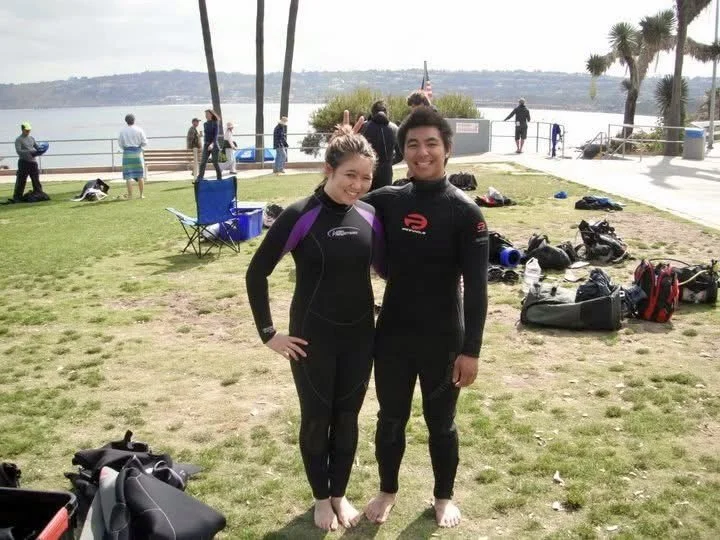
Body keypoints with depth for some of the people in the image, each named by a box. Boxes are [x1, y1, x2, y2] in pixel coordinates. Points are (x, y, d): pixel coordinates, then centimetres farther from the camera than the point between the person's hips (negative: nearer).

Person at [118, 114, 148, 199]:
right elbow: (144, 143, -2)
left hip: (127, 153, 0)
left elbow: (120, 144, 0)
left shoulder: (123, 131, -1)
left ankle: (130, 195, 0)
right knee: (140, 175, 9)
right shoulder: (139, 130, -3)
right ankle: (141, 195, 11)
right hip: (137, 152, 0)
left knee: (128, 176, 2)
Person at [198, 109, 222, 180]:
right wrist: (205, 144, 14)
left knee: (215, 163, -1)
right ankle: (200, 178, -7)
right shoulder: (205, 124, 10)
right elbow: (205, 135, 16)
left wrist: (212, 144, -29)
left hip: (214, 145, -5)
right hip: (206, 145, 5)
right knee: (203, 162, -4)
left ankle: (219, 178, 11)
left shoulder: (215, 124, -6)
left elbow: (216, 135, -16)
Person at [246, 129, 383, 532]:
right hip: (313, 338, -4)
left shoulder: (369, 216, -2)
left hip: (360, 336, 4)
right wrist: (268, 332, -10)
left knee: (347, 417, 15)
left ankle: (340, 494, 36)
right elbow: (257, 273, -10)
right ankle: (321, 498, 33)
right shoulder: (301, 216, -16)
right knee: (316, 419, 11)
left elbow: (385, 267, 12)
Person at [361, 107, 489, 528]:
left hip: (443, 341, -3)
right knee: (391, 419, 17)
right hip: (392, 335, 3)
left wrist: (471, 351, -15)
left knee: (441, 423, 15)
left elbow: (477, 288, -13)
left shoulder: (465, 212, -12)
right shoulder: (388, 200, -2)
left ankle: (444, 496, 38)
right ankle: (388, 491, 41)